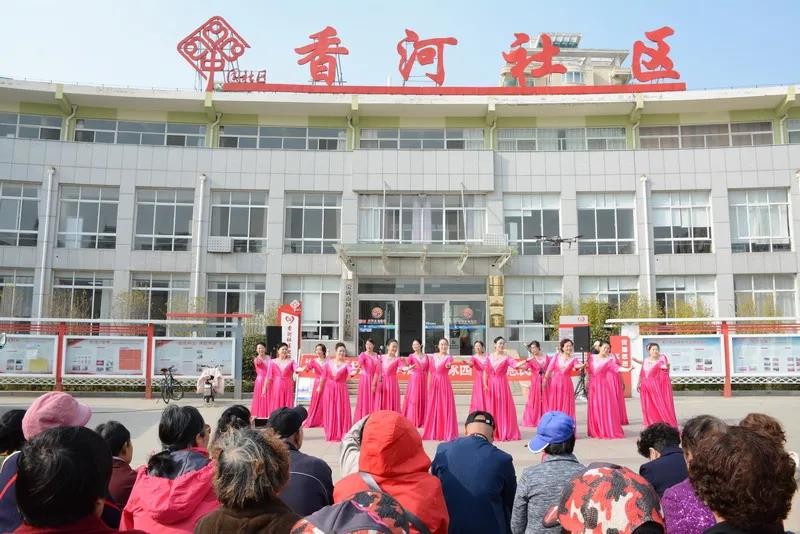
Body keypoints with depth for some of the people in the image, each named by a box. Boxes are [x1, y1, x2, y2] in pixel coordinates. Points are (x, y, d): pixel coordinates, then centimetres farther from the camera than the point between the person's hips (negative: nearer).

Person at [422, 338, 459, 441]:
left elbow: (448, 364, -26)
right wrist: (429, 384, 11)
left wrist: (448, 366, -50)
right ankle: (432, 432, 15)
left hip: (444, 383, -4)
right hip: (434, 383, 4)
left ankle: (446, 433, 1)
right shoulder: (433, 356, 11)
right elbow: (431, 371, 14)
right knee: (433, 407, 6)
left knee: (445, 407, -5)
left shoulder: (449, 357, -2)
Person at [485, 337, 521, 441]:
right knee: (492, 408, 5)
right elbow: (486, 372, 9)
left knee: (504, 407, -3)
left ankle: (505, 433, 6)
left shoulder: (506, 357, -2)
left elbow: (516, 364, -18)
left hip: (502, 384, -3)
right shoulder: (490, 357, 7)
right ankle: (493, 433, 14)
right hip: (491, 385, 3)